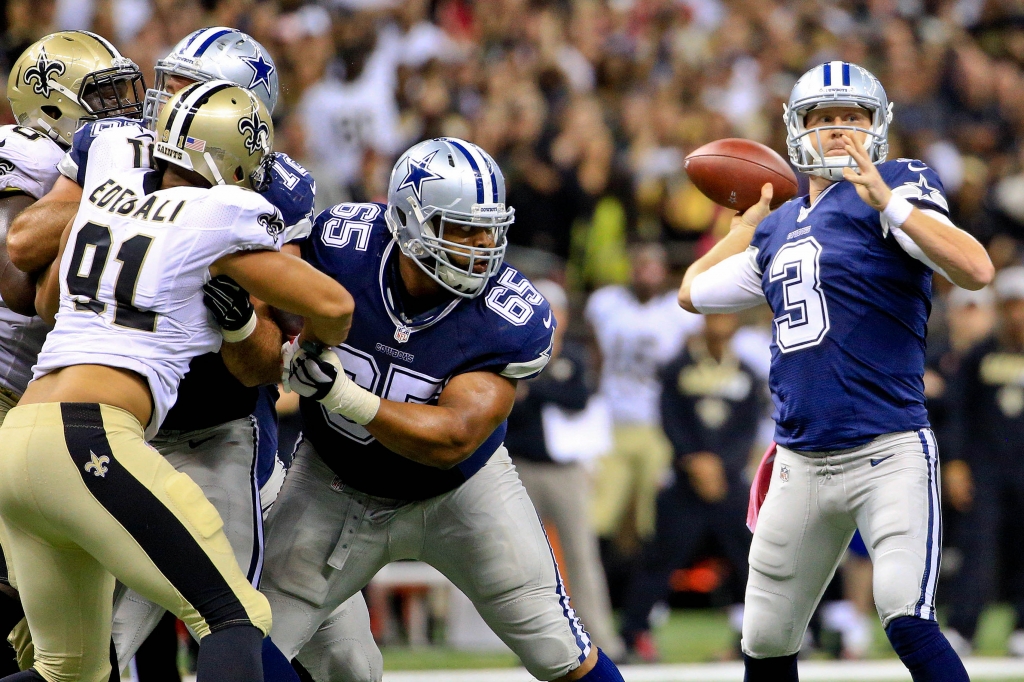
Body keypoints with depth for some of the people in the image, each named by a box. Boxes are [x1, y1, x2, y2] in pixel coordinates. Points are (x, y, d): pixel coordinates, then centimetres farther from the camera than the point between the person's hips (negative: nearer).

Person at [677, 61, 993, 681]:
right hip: (801, 463, 7)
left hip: (888, 455, -7)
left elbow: (977, 271, -20)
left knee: (908, 623, -24)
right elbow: (695, 292, 31)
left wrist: (886, 200, -25)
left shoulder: (897, 187, -3)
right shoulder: (780, 228, 17)